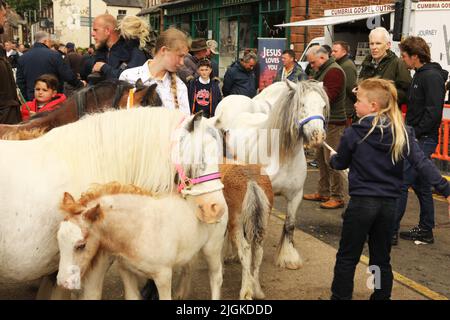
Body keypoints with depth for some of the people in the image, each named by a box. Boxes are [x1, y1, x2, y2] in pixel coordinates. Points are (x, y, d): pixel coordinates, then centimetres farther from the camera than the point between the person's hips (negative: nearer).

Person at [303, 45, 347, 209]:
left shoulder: (334, 71, -15)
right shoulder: (322, 71, 19)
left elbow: (328, 97, -23)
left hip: (333, 123, -11)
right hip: (323, 121, 11)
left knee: (332, 160, -9)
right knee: (321, 158, 14)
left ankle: (337, 197, -3)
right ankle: (323, 192, 23)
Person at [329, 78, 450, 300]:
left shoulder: (353, 134, -10)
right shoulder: (403, 133, -4)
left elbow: (340, 164, 5)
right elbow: (422, 164, -11)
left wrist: (333, 158, 28)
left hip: (361, 202, -3)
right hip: (389, 204, 4)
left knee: (347, 257, 9)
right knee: (381, 259, 16)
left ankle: (340, 296, 16)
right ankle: (382, 296, 24)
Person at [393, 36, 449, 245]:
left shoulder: (432, 77, -14)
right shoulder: (420, 75, 16)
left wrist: (414, 133, -17)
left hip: (423, 140, -10)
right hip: (419, 139, 10)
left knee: (401, 182, -10)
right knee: (420, 184, 15)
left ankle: (390, 231, -6)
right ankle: (425, 231, 25)